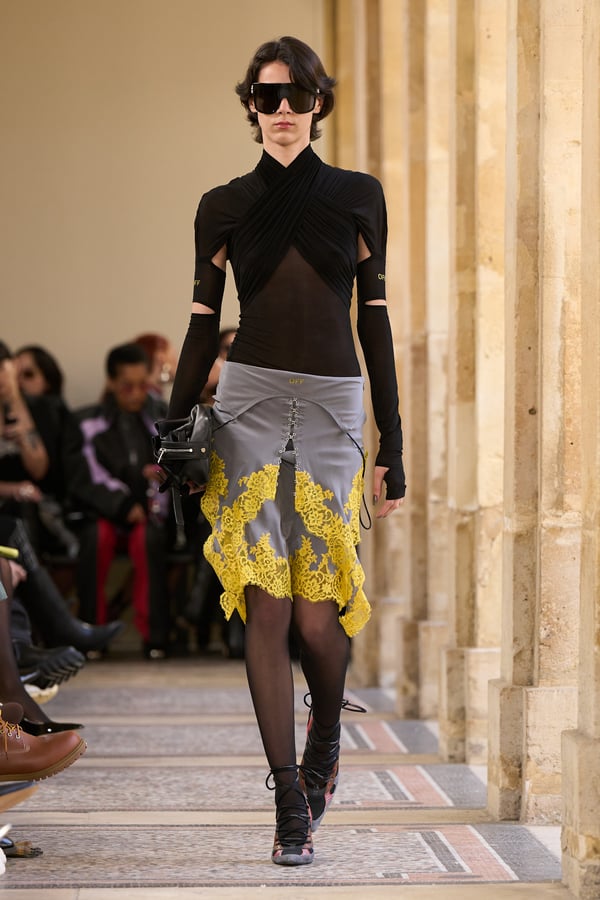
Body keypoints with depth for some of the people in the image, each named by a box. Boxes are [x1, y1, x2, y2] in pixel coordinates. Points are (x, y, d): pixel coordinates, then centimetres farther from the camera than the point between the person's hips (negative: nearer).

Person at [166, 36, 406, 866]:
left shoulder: (357, 196, 7)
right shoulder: (224, 206, 7)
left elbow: (374, 318, 7)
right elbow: (203, 325, 9)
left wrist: (394, 443, 4)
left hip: (334, 405, 0)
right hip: (249, 401, 0)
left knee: (318, 610, -5)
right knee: (266, 605, -8)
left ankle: (325, 738, 28)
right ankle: (291, 804, -2)